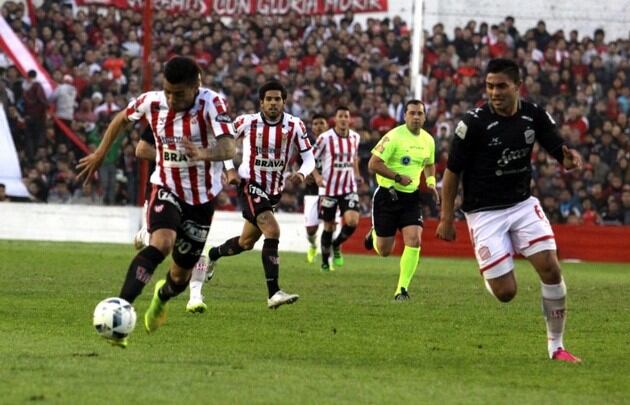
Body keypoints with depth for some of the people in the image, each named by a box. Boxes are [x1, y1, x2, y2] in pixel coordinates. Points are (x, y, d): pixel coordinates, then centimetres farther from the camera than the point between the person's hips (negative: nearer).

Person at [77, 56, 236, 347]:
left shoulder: (211, 103, -20)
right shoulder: (152, 102, -12)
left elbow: (228, 148, -34)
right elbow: (122, 118, 11)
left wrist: (203, 154, -54)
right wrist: (99, 155, 16)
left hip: (201, 198, 1)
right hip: (166, 189, -1)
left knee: (181, 273, 12)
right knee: (161, 243, -32)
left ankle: (162, 297, 51)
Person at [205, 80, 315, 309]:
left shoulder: (295, 126, -5)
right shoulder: (247, 122, -10)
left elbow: (309, 158, -1)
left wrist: (301, 174, -22)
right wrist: (229, 170, -7)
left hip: (274, 190, 5)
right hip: (250, 185, -5)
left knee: (247, 243, 18)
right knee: (272, 232, -25)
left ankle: (212, 255, 49)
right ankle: (274, 294, -27)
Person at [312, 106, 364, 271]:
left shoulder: (355, 137, 5)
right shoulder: (325, 138, -9)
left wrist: (356, 174, 10)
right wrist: (317, 175, -18)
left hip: (349, 188, 3)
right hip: (329, 189, -3)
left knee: (352, 221, -17)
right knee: (329, 226, 5)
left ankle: (337, 245, 13)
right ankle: (325, 261, 24)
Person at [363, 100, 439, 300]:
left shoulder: (428, 140, 5)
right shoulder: (394, 137, -15)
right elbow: (373, 164, -18)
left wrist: (431, 182, 5)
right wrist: (398, 177, -21)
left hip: (412, 197, 4)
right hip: (388, 195, -4)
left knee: (414, 240, -17)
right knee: (384, 251, 4)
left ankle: (402, 289, -8)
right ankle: (374, 235, 42)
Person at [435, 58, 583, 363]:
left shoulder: (534, 116, -4)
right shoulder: (474, 123, -16)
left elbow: (557, 149, 2)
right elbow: (452, 172, -8)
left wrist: (568, 158, -23)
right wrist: (446, 220, -7)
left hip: (523, 204, 4)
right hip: (485, 212, -4)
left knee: (550, 268, -11)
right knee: (506, 293, -9)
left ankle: (556, 345, 2)